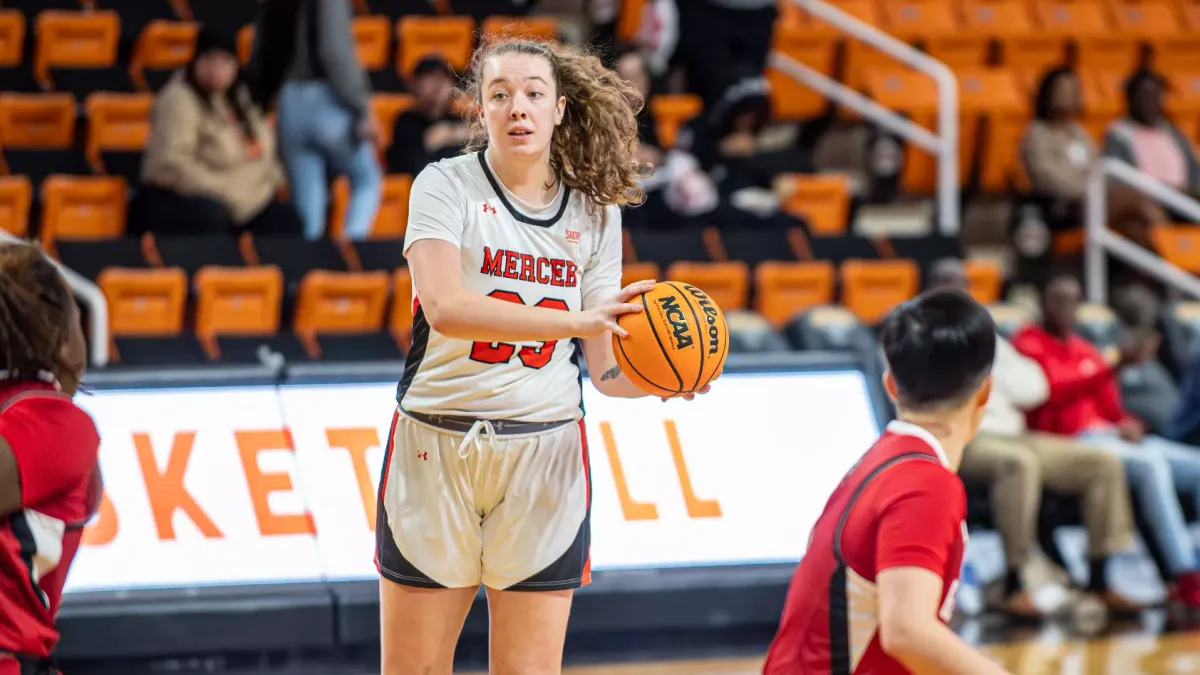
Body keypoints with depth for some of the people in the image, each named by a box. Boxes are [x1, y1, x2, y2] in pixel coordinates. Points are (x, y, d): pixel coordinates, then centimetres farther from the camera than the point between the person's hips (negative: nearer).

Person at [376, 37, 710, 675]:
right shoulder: (447, 185, -4)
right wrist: (576, 318, -31)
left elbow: (604, 367, 6)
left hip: (545, 457, 2)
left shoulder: (594, 211, 7)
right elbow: (443, 306, -23)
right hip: (436, 450, -2)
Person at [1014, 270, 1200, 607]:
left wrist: (1130, 425, -4)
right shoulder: (1030, 342, 4)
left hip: (1111, 437, 8)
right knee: (1151, 464, -33)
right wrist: (1117, 364, -21)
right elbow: (1057, 391, -13)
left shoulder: (1088, 351, 25)